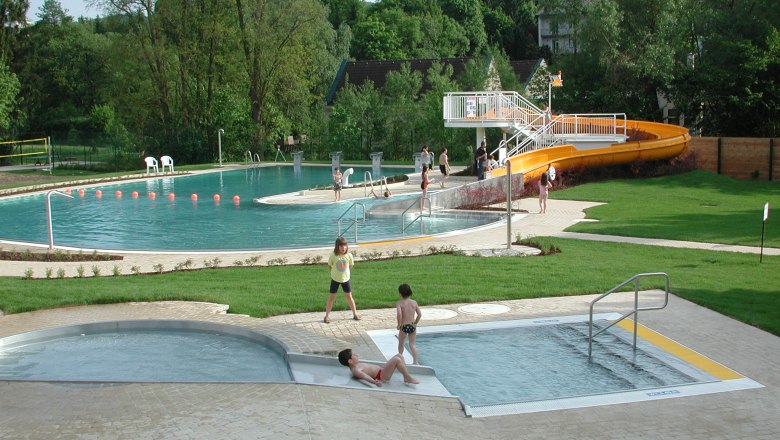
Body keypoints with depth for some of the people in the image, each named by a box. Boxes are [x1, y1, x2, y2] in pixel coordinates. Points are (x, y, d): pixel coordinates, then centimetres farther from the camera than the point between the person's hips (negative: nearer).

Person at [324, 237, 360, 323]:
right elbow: (329, 266, -4)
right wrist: (335, 272, -1)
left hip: (345, 278, 1)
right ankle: (327, 316, 10)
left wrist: (344, 271, 3)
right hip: (335, 279, -1)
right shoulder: (333, 255, -18)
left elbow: (351, 265, 2)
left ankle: (355, 313, 22)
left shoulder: (349, 255, -14)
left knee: (349, 296, 10)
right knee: (331, 297, 3)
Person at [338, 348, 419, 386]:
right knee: (397, 360, -25)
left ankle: (406, 377, 2)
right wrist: (375, 382, -55)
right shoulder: (356, 370, -19)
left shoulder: (356, 365, 12)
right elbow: (364, 376, -38)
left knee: (399, 356, 7)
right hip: (381, 376, -11)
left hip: (381, 370, 11)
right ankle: (409, 378, -14)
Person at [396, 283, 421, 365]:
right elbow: (419, 314, -2)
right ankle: (415, 361, 0)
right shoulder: (414, 302, 2)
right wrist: (415, 323, 10)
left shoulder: (399, 303, -9)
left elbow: (399, 314, -23)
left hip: (404, 326, -3)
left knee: (401, 343, 21)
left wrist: (399, 324, -12)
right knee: (412, 344, 11)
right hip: (412, 326, 3)